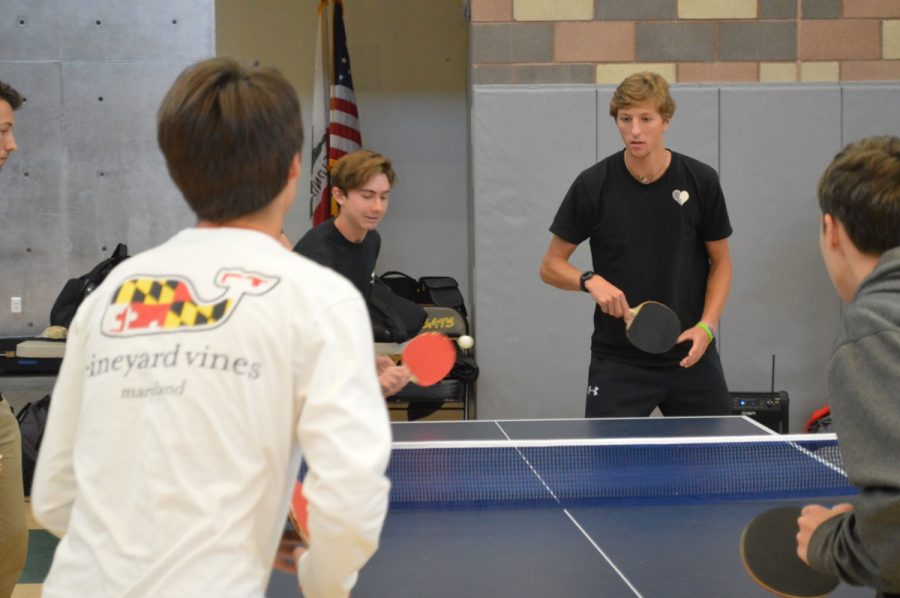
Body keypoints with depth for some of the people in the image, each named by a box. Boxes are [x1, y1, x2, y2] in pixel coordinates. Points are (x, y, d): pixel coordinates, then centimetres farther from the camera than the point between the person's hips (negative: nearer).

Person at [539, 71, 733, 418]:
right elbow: (551, 266, 1)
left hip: (690, 355, 2)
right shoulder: (593, 185, -7)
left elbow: (720, 261, 7)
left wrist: (706, 326, -8)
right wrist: (591, 281, -19)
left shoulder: (700, 181, -3)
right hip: (618, 361, -2)